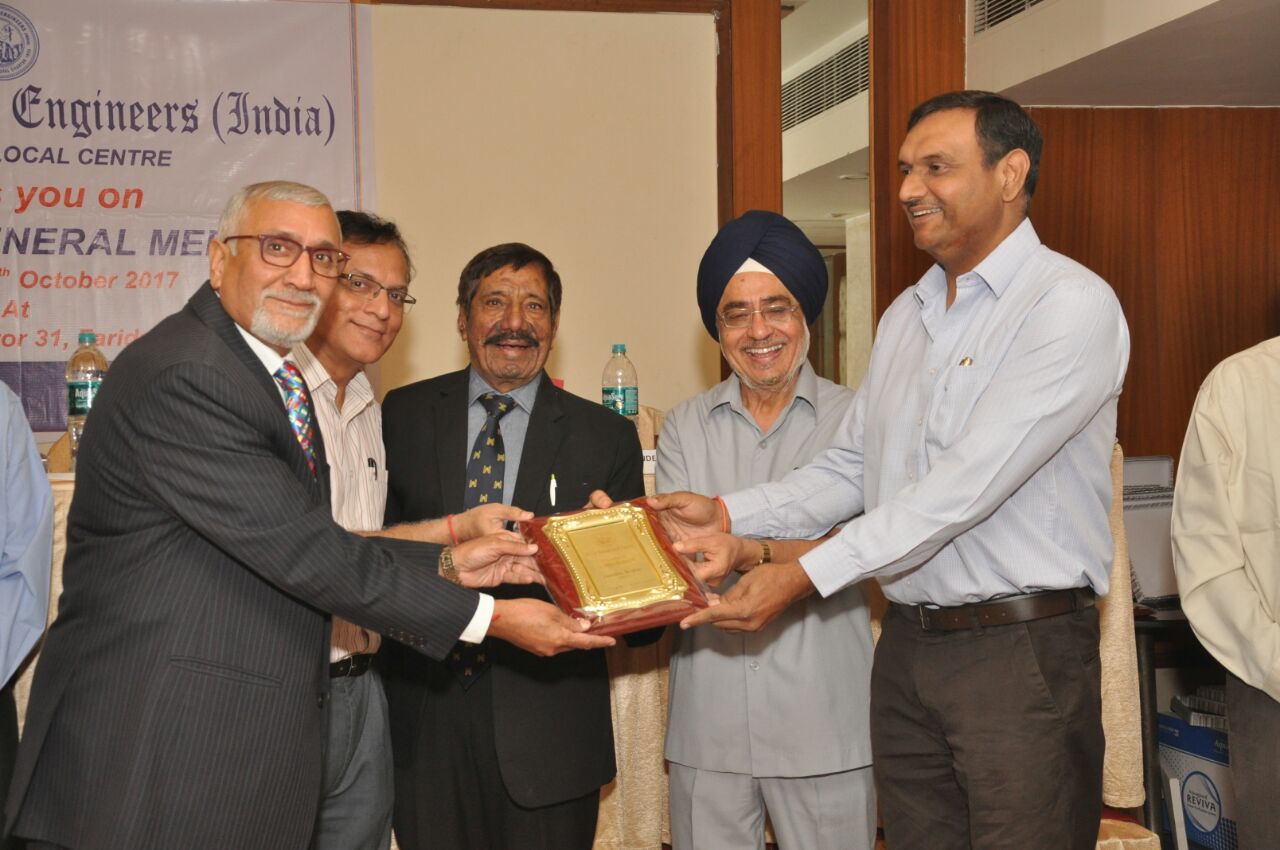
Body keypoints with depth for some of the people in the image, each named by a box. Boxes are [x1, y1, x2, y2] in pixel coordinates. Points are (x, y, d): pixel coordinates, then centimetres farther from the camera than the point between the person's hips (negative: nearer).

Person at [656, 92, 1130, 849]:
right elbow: (850, 470, 14)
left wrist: (806, 575, -21)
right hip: (907, 645, 7)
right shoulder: (906, 316, 14)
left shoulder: (1072, 304, -12)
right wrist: (728, 516, -1)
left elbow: (967, 483, -20)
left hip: (1023, 650, -7)